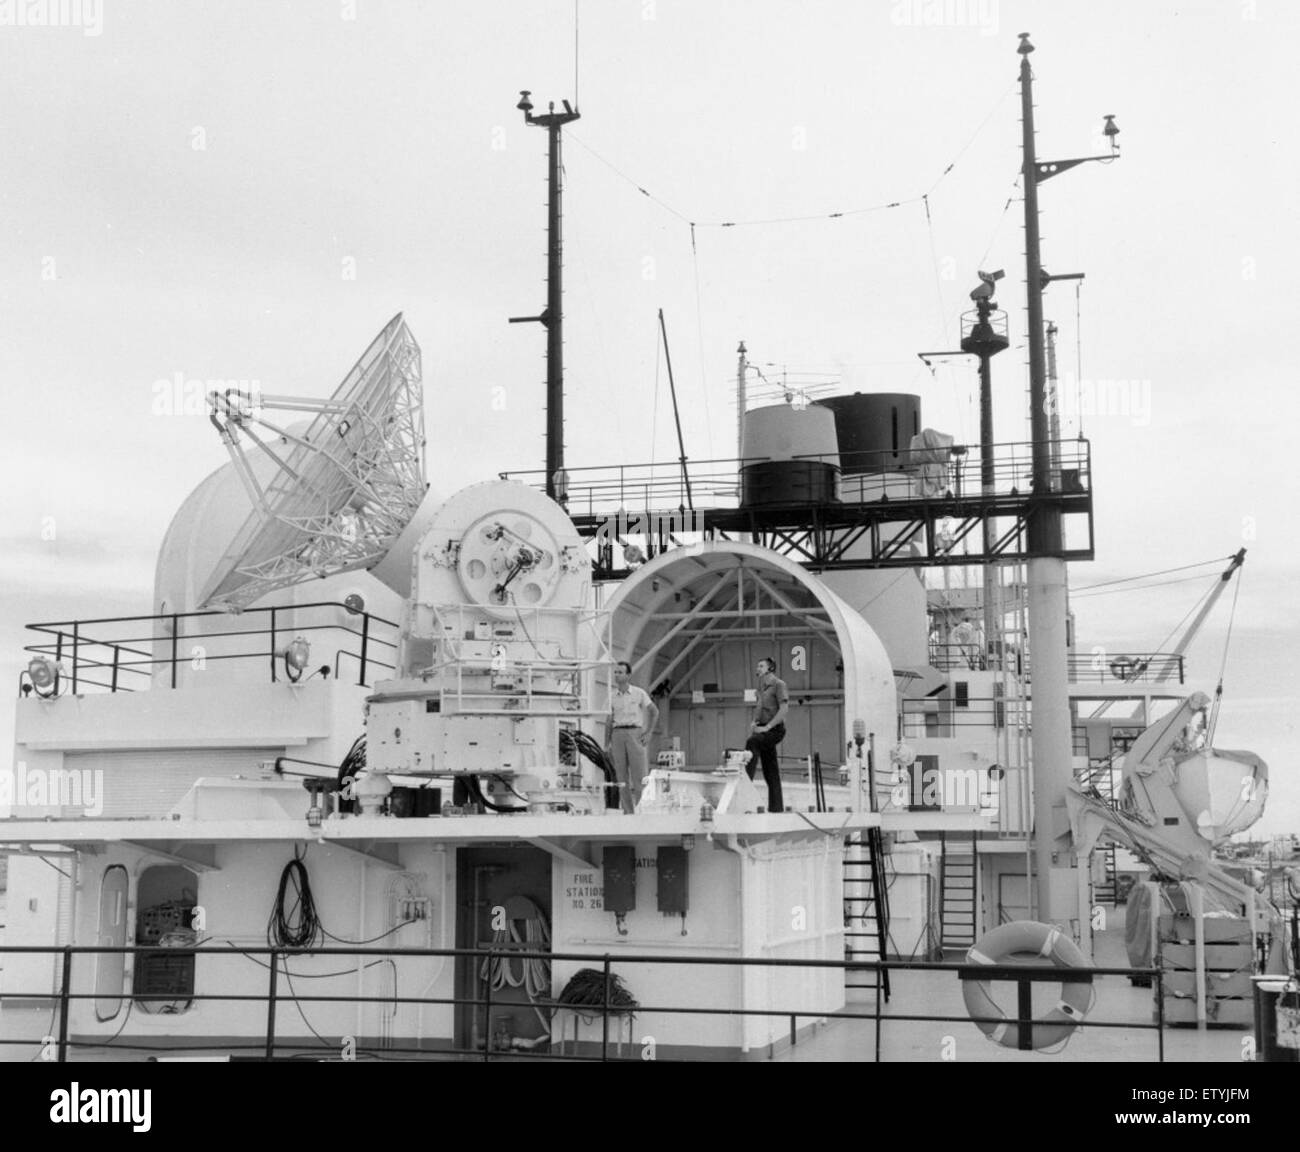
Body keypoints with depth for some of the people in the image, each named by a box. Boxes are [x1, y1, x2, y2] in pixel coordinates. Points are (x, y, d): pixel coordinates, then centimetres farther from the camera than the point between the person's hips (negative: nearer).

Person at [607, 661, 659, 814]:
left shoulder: (639, 693, 1)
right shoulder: (612, 695, 10)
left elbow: (654, 711, 7)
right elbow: (611, 720, 15)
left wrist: (648, 733, -3)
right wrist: (610, 743, 9)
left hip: (635, 734, -3)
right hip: (618, 735, 3)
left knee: (639, 776, -9)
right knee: (622, 777, 0)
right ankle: (628, 812, 3)